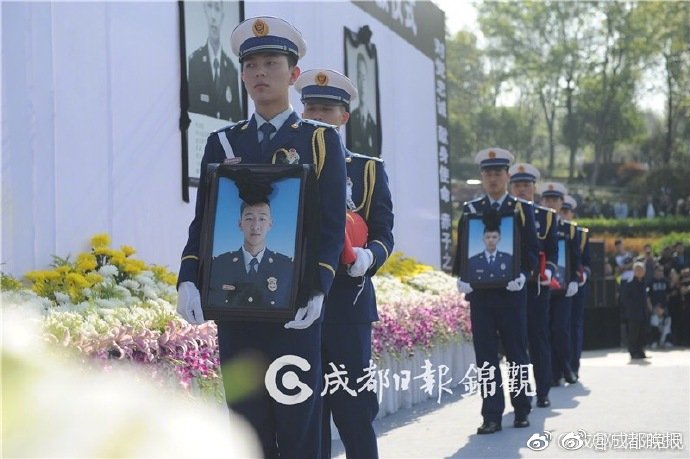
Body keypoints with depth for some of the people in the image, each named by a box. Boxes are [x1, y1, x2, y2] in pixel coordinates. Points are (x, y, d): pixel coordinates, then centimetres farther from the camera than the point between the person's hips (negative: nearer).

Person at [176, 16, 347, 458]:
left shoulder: (321, 139, 4)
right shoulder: (222, 143, 13)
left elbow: (332, 225, -3)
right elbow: (204, 221, 10)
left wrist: (317, 289, -17)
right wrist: (190, 280, -6)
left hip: (294, 306, -3)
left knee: (298, 421, 0)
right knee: (248, 421, 6)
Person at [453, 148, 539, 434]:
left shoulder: (522, 209, 5)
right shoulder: (470, 210, 10)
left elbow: (532, 250, 3)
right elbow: (461, 249, 10)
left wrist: (523, 274, -14)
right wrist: (462, 278, -5)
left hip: (511, 292, -1)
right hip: (479, 293, 1)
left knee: (517, 352, 4)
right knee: (486, 355, 1)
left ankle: (522, 409, 17)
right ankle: (492, 416, 3)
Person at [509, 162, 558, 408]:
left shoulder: (546, 216, 9)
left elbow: (553, 250, 7)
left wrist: (548, 270, -10)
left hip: (538, 286, 0)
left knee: (539, 338, 0)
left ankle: (543, 392, 4)